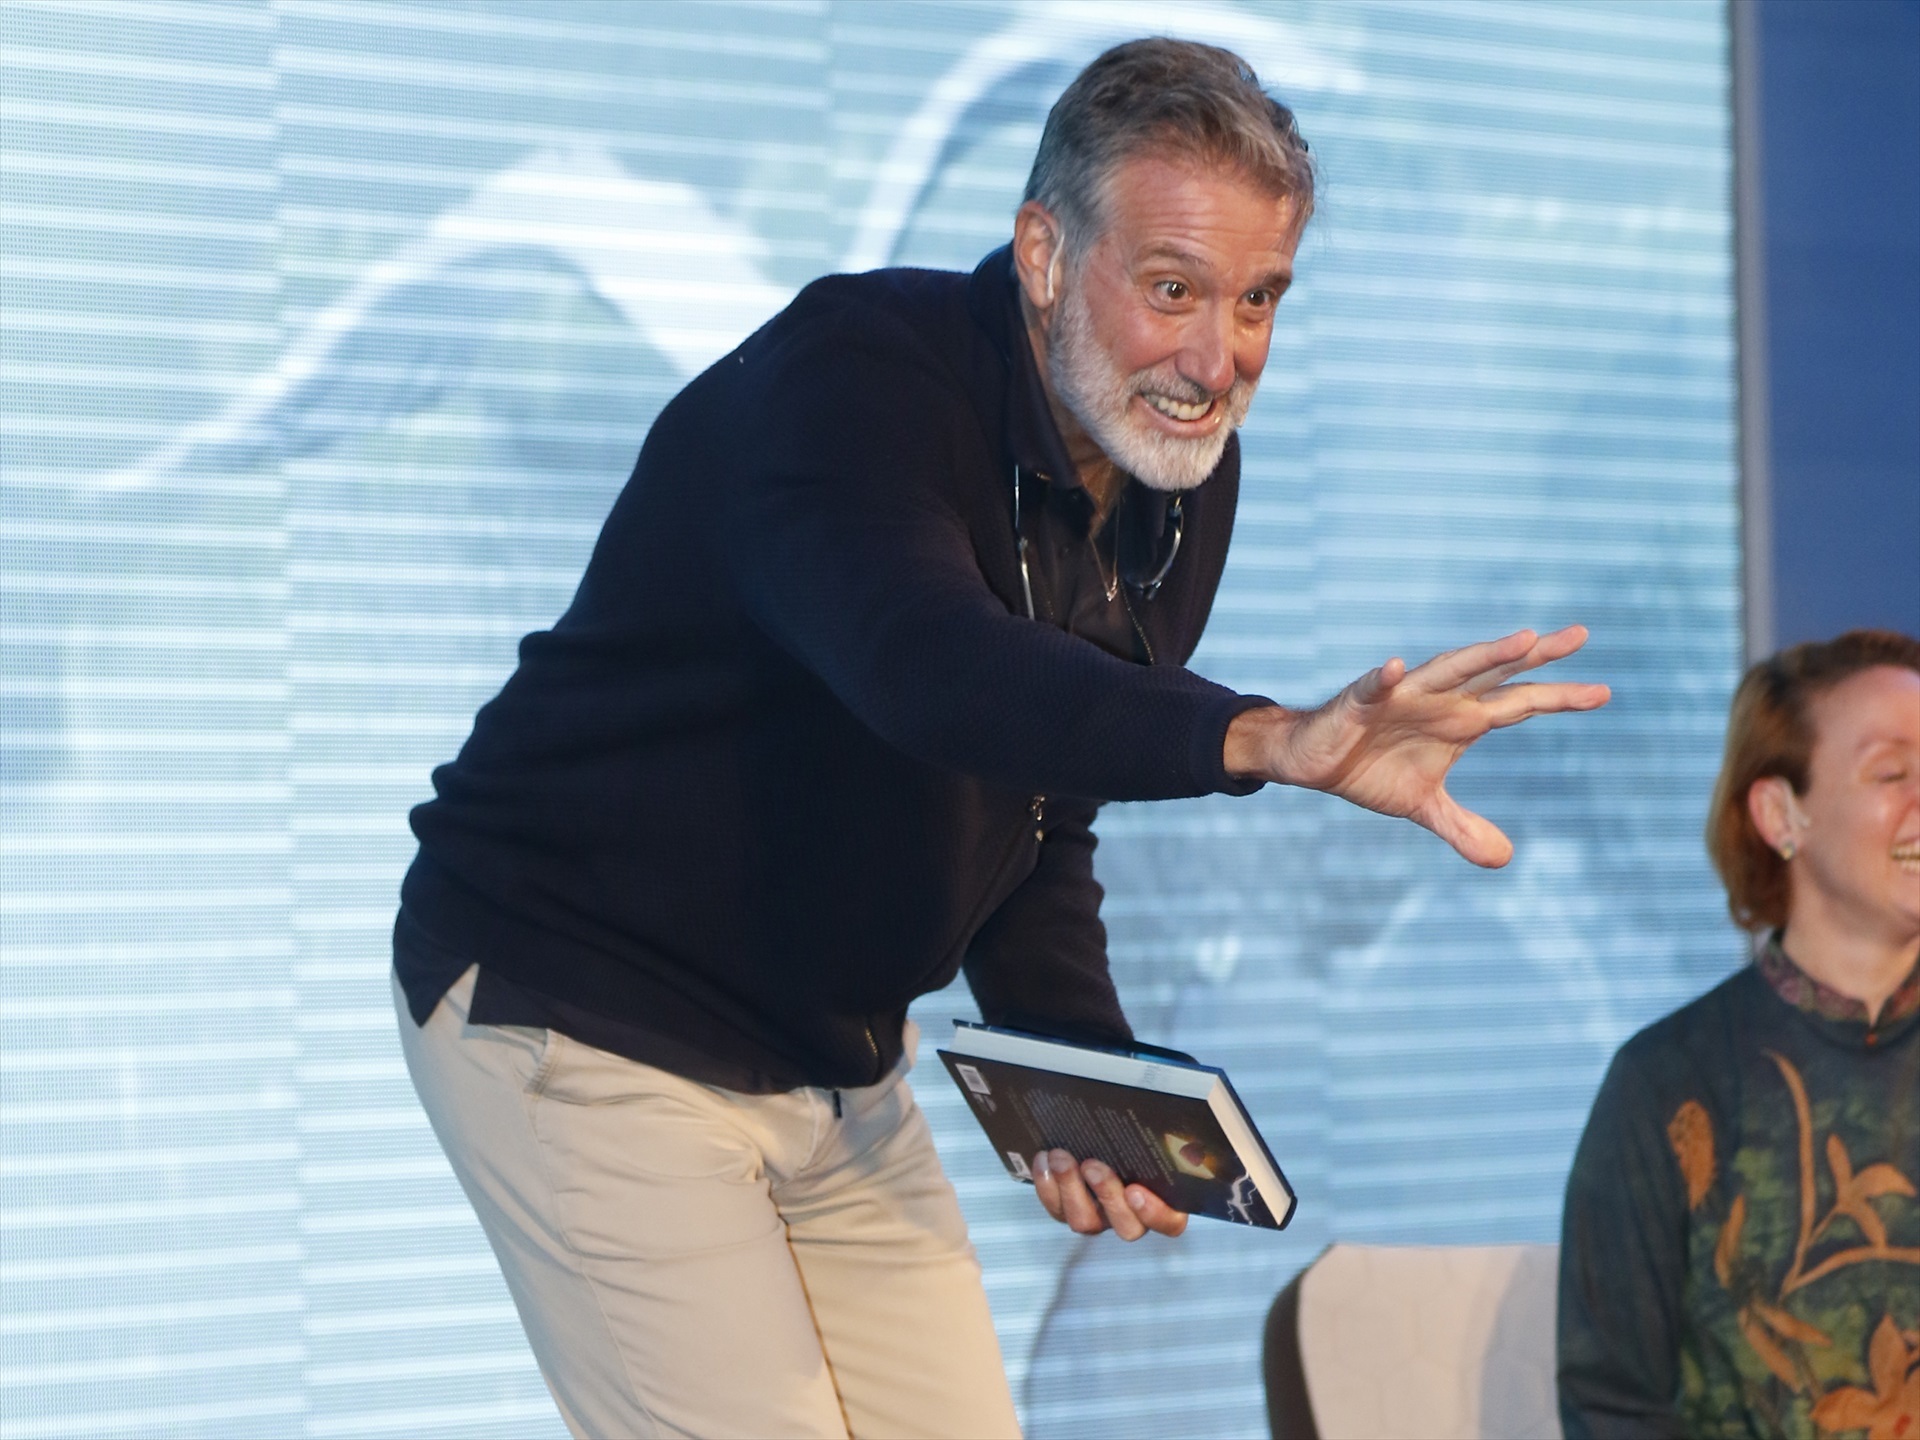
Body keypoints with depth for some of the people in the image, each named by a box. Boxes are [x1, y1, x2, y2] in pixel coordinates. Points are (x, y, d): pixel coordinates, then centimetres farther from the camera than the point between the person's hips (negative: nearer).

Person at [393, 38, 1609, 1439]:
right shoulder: (850, 372, -25)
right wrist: (1264, 740, -62)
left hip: (837, 1053, 8)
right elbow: (933, 670, -46)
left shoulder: (1182, 477, 0)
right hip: (582, 1017, -8)